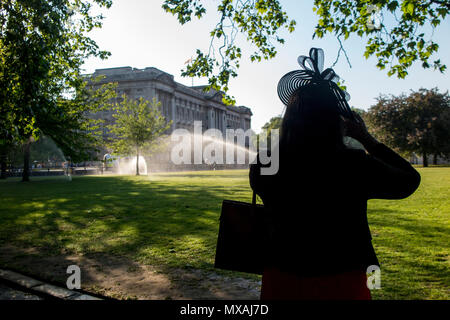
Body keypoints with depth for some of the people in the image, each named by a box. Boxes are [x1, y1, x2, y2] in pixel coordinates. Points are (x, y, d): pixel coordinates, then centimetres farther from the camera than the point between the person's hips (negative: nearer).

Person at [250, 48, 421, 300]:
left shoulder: (264, 165, -13)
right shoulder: (354, 166, -19)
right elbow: (410, 180, -1)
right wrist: (366, 138, 5)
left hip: (281, 280, 2)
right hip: (341, 283, -2)